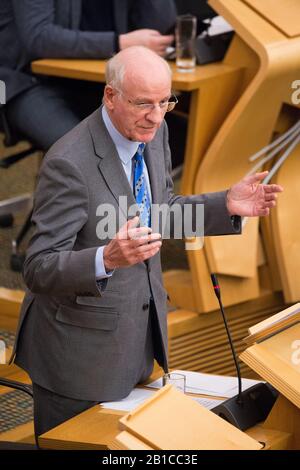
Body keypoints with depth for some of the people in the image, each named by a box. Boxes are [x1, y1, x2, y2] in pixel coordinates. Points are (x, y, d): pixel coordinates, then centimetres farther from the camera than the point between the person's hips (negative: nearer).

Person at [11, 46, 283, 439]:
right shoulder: (69, 162, -27)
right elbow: (39, 270, -27)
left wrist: (227, 205, -2)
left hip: (138, 336, 7)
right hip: (80, 352, -7)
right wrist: (107, 259, -45)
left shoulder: (153, 133, -3)